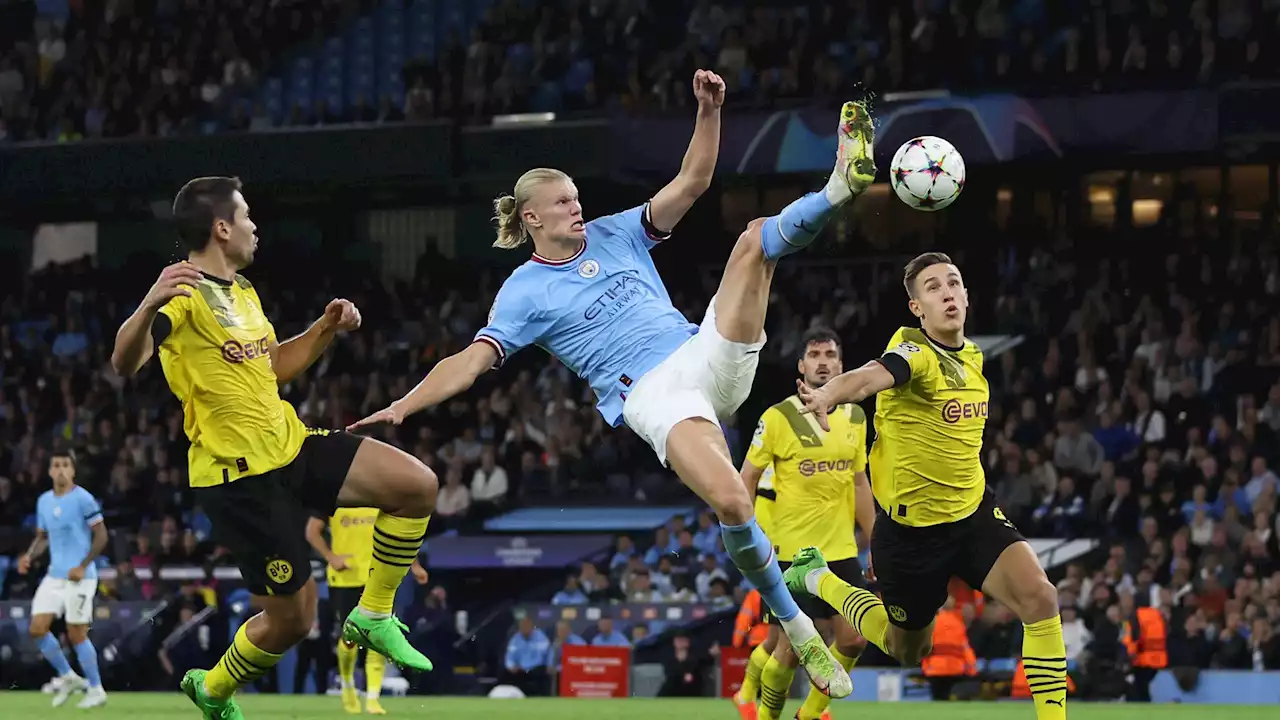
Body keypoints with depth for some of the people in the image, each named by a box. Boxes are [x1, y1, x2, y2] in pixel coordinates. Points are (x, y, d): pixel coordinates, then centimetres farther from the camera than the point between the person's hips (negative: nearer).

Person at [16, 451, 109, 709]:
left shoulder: (83, 499, -10)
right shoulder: (44, 501, 10)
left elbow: (101, 536, -10)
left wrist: (83, 566, -18)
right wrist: (29, 556, 0)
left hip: (79, 578, -7)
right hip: (54, 576, 7)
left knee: (76, 634, -6)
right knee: (37, 628, -2)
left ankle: (96, 690, 8)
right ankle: (67, 677, 16)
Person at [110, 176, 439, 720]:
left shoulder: (243, 292, 14)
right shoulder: (185, 295, -16)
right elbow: (125, 364, -31)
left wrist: (325, 329, 12)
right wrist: (149, 305, -50)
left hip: (291, 446, 8)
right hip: (240, 477, -8)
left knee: (417, 485, -7)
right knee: (291, 618, -3)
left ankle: (373, 616, 7)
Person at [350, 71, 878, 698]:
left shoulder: (614, 235, 18)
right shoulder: (525, 292, 7)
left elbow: (690, 182, 13)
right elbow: (471, 361, -1)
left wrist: (708, 112, -2)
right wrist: (403, 406, -14)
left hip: (706, 356, 5)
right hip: (651, 395, -5)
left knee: (757, 237, -9)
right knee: (730, 502, -29)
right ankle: (797, 630, -18)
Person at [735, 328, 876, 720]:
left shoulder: (855, 417, 8)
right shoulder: (778, 417, -7)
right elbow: (746, 480, -2)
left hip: (841, 550, 5)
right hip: (791, 550, -5)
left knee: (854, 637, 0)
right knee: (791, 645, -6)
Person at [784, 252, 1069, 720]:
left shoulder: (972, 356, 3)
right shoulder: (915, 353, -21)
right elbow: (870, 376, -47)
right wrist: (828, 396, -66)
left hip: (974, 512, 5)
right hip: (910, 527, -5)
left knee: (1039, 597, -20)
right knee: (906, 653, 15)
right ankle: (817, 579, 38)